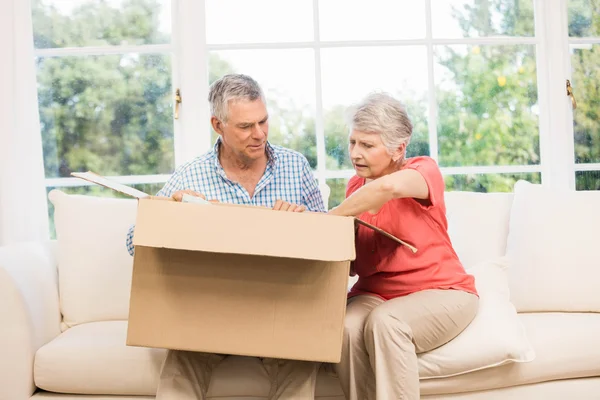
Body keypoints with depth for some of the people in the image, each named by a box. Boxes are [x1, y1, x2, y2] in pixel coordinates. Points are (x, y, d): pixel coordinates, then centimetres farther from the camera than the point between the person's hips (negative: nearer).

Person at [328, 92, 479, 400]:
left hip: (439, 291, -4)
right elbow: (354, 264, 11)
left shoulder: (424, 169, -8)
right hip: (374, 293, 4)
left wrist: (328, 219, -27)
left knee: (385, 321, -34)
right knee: (345, 327, -28)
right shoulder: (355, 186, 8)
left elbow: (390, 186, -36)